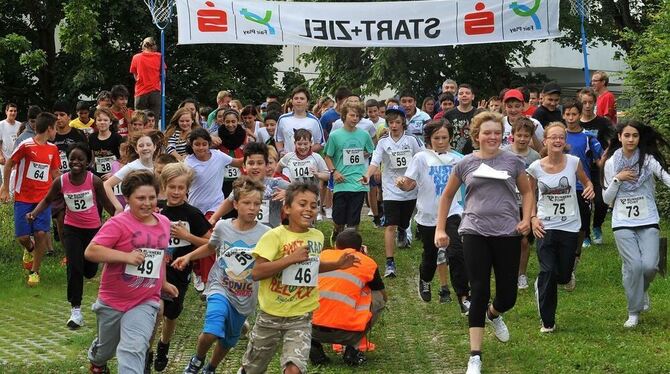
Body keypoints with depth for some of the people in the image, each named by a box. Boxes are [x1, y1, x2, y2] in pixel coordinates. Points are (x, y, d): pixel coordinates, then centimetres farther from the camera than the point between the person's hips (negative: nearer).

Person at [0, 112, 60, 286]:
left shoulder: (52, 149, 5)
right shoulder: (26, 145, -11)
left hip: (43, 198, 3)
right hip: (23, 198, -3)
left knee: (41, 233, -11)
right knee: (23, 236, -4)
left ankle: (34, 272, 6)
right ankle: (30, 249, 34)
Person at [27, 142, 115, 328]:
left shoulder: (94, 180, -15)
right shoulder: (61, 181, -12)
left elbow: (106, 203, -4)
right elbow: (47, 200, 3)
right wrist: (34, 213, -13)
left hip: (93, 229, 0)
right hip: (72, 229, 0)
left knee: (90, 271, 8)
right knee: (74, 268, -10)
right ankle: (76, 311, 0)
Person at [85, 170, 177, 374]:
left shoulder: (164, 222, 3)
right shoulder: (118, 223, -16)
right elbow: (91, 252, -25)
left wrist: (163, 283, 28)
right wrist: (126, 256, -30)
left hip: (145, 302, 2)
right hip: (112, 301, -2)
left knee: (134, 349, -19)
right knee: (106, 347, 23)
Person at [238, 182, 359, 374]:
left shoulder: (318, 237, 3)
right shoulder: (275, 236, -16)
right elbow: (256, 272, -24)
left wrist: (337, 265, 10)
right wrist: (291, 258, -27)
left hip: (301, 317, 2)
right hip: (271, 315, -2)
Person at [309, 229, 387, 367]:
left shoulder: (323, 255, 15)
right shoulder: (367, 263, 9)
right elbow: (384, 297, 27)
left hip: (314, 330, 3)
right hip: (346, 333, -2)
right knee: (379, 297, 22)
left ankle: (314, 344, 11)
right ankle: (353, 349, 9)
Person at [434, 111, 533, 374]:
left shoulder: (512, 161, 4)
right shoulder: (465, 164, 4)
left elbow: (526, 191, 15)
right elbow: (447, 196, 15)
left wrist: (526, 219, 0)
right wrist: (440, 229, 9)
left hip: (507, 234, 1)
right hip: (475, 234, -1)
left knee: (507, 295, 3)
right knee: (479, 292, -5)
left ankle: (493, 314, 43)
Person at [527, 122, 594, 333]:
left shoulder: (573, 162, -5)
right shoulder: (536, 167, -5)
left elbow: (586, 182, 12)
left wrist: (590, 189, -12)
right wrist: (533, 218, -4)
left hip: (570, 226, 1)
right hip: (546, 226, -1)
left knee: (564, 276, 4)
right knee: (548, 272, -10)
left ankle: (541, 284, 41)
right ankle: (547, 321, 3)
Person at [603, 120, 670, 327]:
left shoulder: (648, 160, -2)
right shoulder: (611, 163, 3)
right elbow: (607, 199, 5)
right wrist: (617, 179, -9)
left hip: (648, 221, 0)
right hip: (623, 223, 0)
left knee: (650, 265, -12)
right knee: (634, 265, -12)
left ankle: (642, 289, 24)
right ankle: (634, 312, 6)